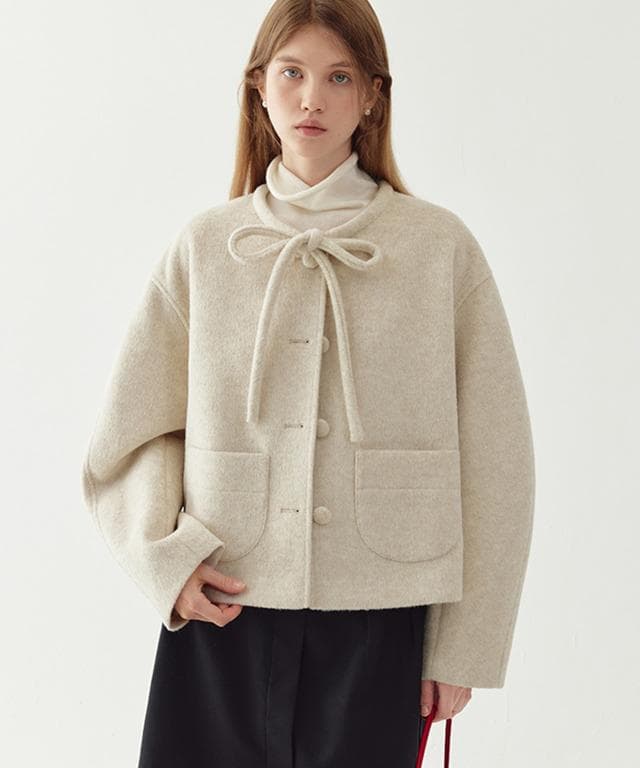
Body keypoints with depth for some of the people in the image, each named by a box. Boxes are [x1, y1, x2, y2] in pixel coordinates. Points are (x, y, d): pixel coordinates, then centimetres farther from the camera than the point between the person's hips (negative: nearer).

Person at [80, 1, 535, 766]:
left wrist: (465, 646, -1)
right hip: (221, 615, 1)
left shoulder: (440, 246, -1)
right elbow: (133, 432, 7)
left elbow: (491, 460, -1)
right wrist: (168, 556, -9)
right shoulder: (205, 245, 4)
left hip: (376, 623, -1)